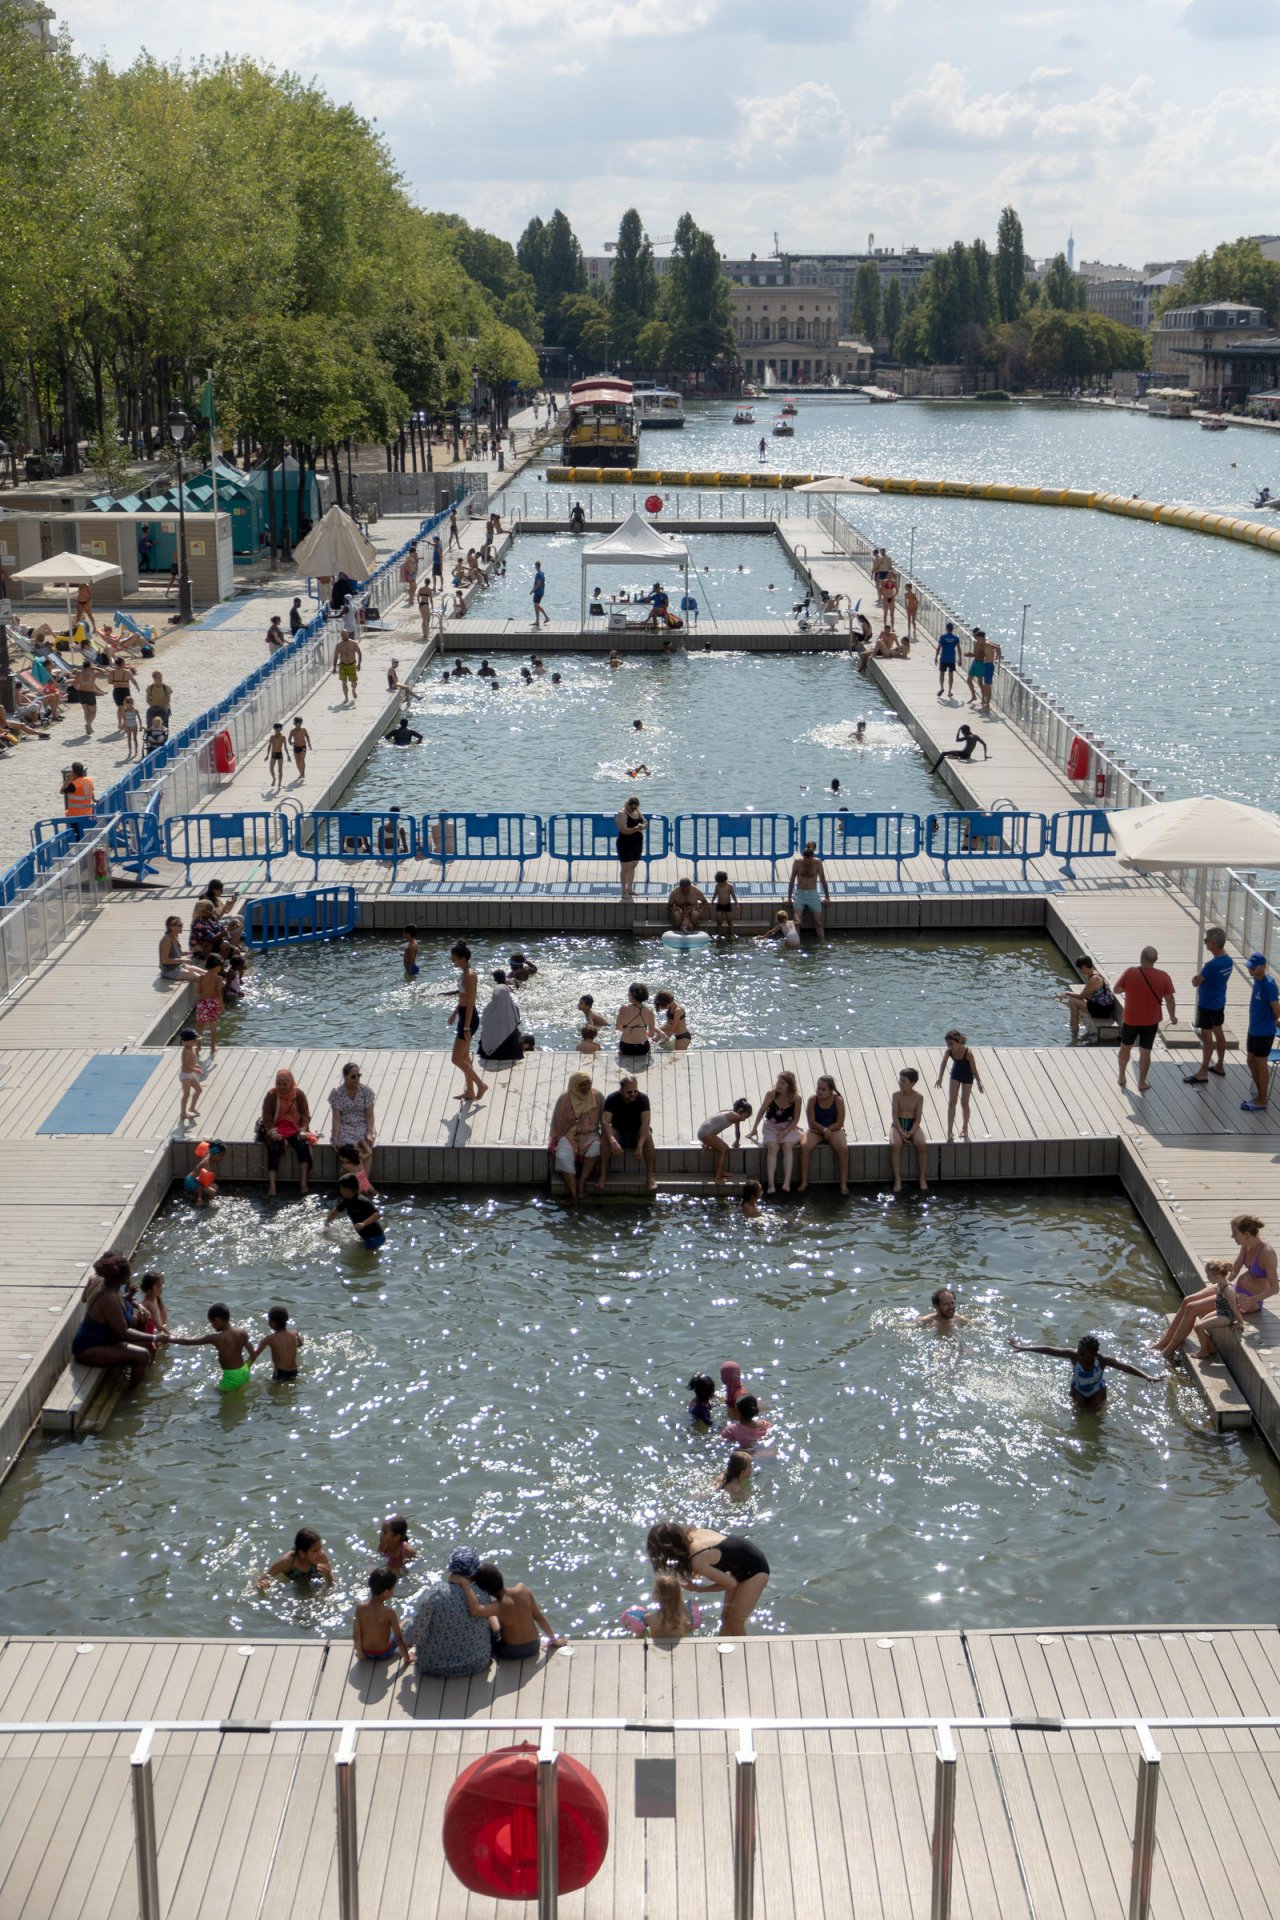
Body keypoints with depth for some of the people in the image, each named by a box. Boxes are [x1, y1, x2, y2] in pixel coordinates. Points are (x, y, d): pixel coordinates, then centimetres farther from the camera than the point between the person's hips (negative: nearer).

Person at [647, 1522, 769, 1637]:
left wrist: (698, 1589, -10)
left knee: (734, 1621, 1)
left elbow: (731, 1583, -21)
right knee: (726, 1616, 14)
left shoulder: (697, 1561, -32)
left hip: (754, 1570, -8)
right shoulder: (692, 1533, -12)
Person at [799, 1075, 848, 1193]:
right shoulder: (812, 1099, -7)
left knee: (843, 1148, -30)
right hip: (815, 1131, 1)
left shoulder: (838, 1100, -9)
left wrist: (828, 1130, -18)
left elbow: (839, 1123, -9)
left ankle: (843, 1184, -22)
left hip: (833, 1130, -1)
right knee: (805, 1147, -28)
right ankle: (804, 1182, -19)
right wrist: (824, 1129, -23)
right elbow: (812, 1122, -9)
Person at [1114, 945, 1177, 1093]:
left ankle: (1121, 1077, 32)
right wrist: (1172, 1016, 9)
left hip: (1131, 1020, 0)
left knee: (1125, 1047, 20)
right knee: (1145, 1052, 10)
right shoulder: (1163, 976, -11)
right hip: (1151, 1021, 0)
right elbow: (1169, 999, -6)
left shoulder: (1129, 973, -15)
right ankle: (1142, 1083, 15)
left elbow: (1117, 989, -4)